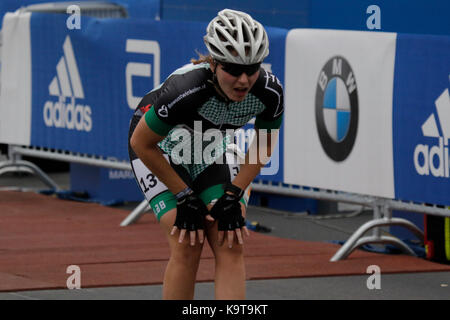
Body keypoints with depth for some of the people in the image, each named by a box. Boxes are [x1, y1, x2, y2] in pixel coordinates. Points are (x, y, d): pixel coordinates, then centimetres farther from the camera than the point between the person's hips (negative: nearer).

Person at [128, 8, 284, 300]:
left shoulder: (270, 93, -28)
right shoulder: (186, 90, -40)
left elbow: (263, 147, -6)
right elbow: (142, 144, -24)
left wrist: (233, 197, -13)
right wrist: (185, 198, -18)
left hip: (212, 144, 4)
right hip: (160, 145, -4)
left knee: (231, 245, -11)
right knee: (187, 245, -17)